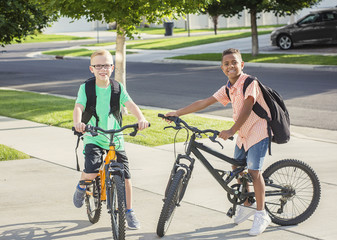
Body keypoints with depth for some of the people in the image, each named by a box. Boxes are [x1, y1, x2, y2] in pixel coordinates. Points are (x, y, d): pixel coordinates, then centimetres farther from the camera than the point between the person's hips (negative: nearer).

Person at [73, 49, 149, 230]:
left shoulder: (117, 88, 2)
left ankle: (129, 212, 19)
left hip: (115, 138, 2)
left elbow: (130, 104, -12)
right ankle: (81, 187, 13)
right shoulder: (86, 88, -4)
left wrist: (141, 118, -33)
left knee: (125, 176, -1)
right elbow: (78, 107, -19)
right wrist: (77, 123, -41)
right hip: (93, 138, -2)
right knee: (91, 172, -24)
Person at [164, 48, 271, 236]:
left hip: (258, 130, -9)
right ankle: (248, 205, 32)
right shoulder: (228, 89, 6)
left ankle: (261, 215, -8)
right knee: (237, 167, 14)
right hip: (243, 132, 9)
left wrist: (231, 131, -31)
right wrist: (177, 113, 6)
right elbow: (204, 103, 8)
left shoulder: (250, 83, -18)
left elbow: (246, 109, -25)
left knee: (254, 170, -15)